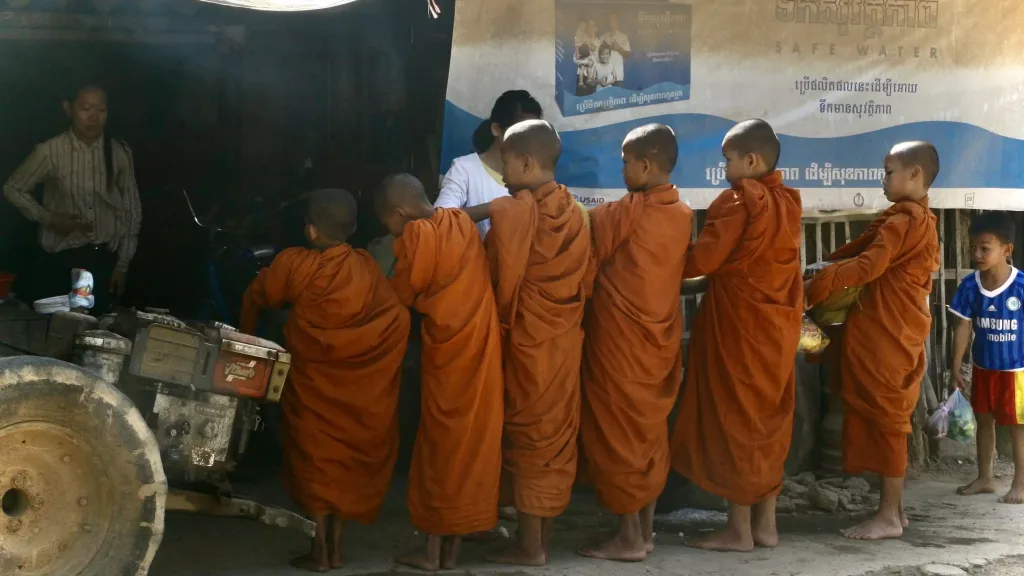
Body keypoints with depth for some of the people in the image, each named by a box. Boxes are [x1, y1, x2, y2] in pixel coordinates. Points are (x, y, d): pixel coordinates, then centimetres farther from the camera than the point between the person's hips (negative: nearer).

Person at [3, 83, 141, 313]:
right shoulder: (50, 152, -10)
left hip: (106, 258, 1)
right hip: (61, 257, -1)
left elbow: (132, 210, 4)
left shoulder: (120, 153, -4)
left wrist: (123, 264, 3)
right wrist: (49, 218, -9)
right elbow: (13, 189, 4)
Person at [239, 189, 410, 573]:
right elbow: (396, 316, -4)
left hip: (315, 382, -2)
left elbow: (255, 298, 8)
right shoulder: (367, 267, 0)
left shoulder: (294, 263, -5)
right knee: (349, 457, 14)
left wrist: (246, 338, 25)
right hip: (363, 383, 3)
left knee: (316, 458, 10)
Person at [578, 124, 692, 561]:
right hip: (660, 339, 7)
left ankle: (628, 537, 4)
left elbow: (587, 260, -6)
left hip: (619, 341, -6)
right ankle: (646, 530, 19)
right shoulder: (682, 214, 3)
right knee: (650, 431, 13)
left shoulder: (624, 212, -15)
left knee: (617, 434, 1)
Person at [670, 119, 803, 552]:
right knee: (767, 422, 12)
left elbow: (704, 259, -17)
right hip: (776, 327, 7)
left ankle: (739, 529, 3)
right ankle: (766, 524, 17)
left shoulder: (738, 199, -13)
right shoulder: (787, 202, 9)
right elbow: (751, 258, 10)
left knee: (733, 421, 0)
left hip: (738, 327, -7)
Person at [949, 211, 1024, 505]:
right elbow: (963, 326, -1)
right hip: (982, 368, 5)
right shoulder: (970, 285, -8)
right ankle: (984, 478, 30)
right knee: (984, 421, 16)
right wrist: (956, 366, 0)